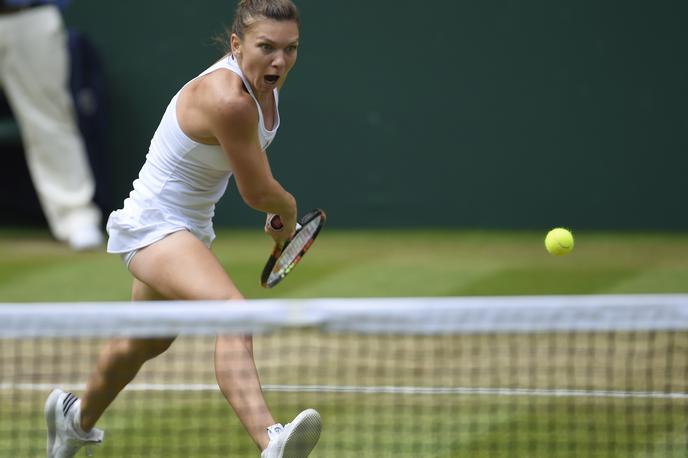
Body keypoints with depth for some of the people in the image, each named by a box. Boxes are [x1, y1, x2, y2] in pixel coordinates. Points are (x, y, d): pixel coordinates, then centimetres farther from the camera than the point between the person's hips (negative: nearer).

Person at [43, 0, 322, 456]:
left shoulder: (264, 82, -3)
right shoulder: (227, 99, -31)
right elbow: (258, 192, -20)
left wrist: (278, 213, 16)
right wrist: (289, 210, 0)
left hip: (192, 226, 10)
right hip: (154, 225, -10)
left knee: (145, 344, 31)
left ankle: (78, 417, 58)